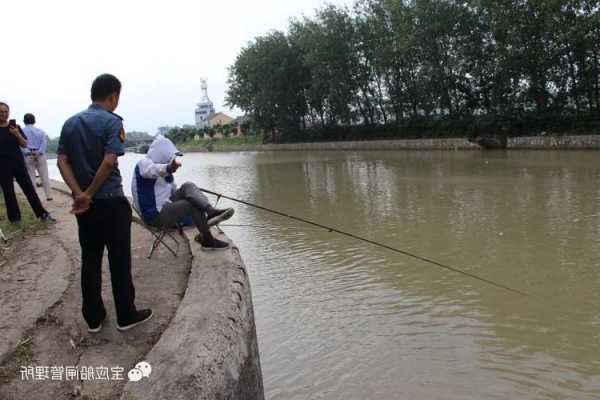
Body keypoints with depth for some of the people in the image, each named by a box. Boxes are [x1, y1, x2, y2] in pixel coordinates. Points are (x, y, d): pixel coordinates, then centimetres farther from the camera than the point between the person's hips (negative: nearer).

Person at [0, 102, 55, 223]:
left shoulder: (15, 126, 3)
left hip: (18, 162, 1)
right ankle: (14, 218, 15)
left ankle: (43, 214, 3)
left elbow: (25, 145, 2)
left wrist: (17, 134, -14)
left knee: (29, 188, 0)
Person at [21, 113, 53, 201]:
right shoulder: (40, 131, 5)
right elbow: (45, 141, -8)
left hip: (28, 157, -1)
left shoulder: (22, 131, 1)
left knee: (31, 177, 5)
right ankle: (49, 195, 6)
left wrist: (27, 152, -15)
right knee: (44, 177, 7)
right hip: (40, 156, 1)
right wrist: (39, 152, -14)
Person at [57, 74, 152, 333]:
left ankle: (93, 318, 20)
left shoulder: (70, 123, 10)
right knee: (119, 261, 4)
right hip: (111, 202, -6)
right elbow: (109, 162, -21)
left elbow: (62, 161, 1)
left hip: (83, 204, 6)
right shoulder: (112, 122, -10)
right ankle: (126, 316, 14)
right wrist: (90, 193, -12)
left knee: (90, 261, 12)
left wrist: (79, 194, -9)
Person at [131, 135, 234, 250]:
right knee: (194, 205, -16)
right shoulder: (144, 163, -12)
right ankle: (208, 240, -7)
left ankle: (211, 211, -26)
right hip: (155, 216, -8)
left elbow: (173, 190, 20)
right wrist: (168, 168, -58)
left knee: (187, 187, -10)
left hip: (164, 206, 8)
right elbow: (152, 169, -38)